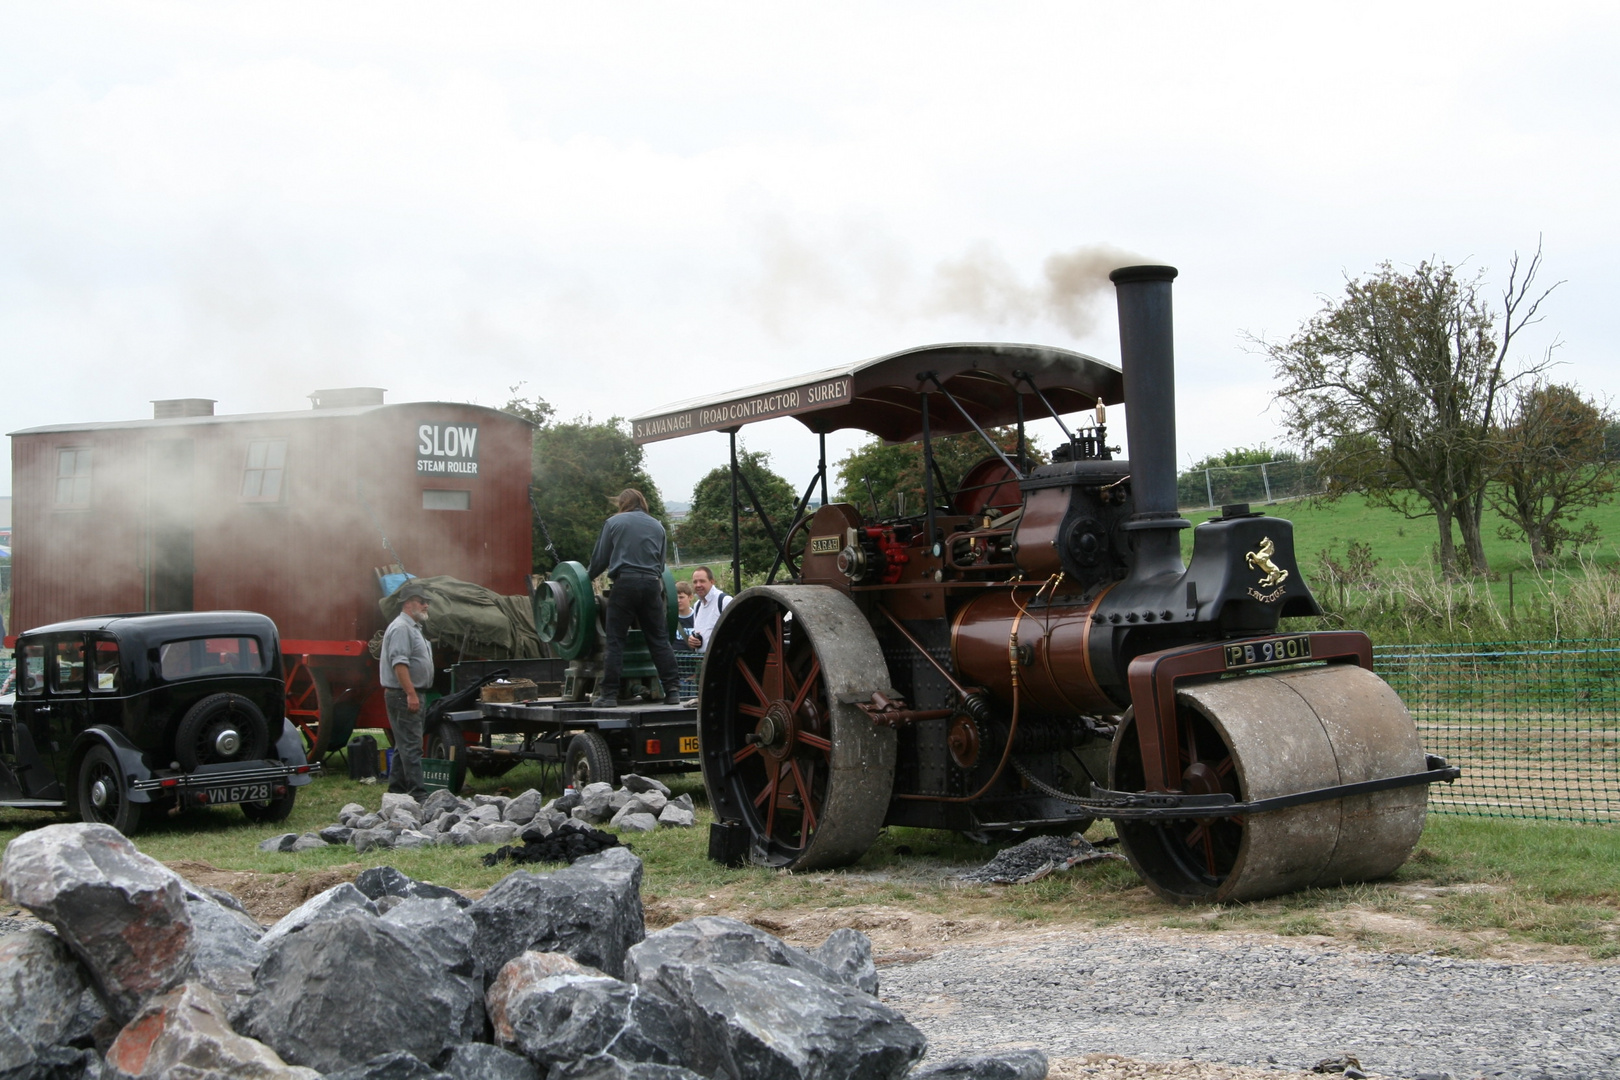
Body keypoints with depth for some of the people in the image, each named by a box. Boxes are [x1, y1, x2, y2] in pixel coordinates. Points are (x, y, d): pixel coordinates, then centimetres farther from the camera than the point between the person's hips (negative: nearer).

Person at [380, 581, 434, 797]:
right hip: (404, 695, -11)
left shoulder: (413, 627, 20)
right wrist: (411, 694, -27)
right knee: (411, 746, -12)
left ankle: (396, 790, 18)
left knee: (404, 745, 13)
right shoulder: (401, 628, -14)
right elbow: (399, 663, -23)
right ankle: (417, 793, -15)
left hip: (410, 694, 11)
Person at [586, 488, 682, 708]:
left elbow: (600, 558, 8)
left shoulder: (614, 523, 6)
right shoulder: (657, 526, 17)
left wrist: (589, 576, 25)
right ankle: (672, 691, 1)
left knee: (615, 640, -1)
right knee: (659, 639, 6)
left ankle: (609, 695, -4)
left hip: (625, 583, -3)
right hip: (652, 584, 3)